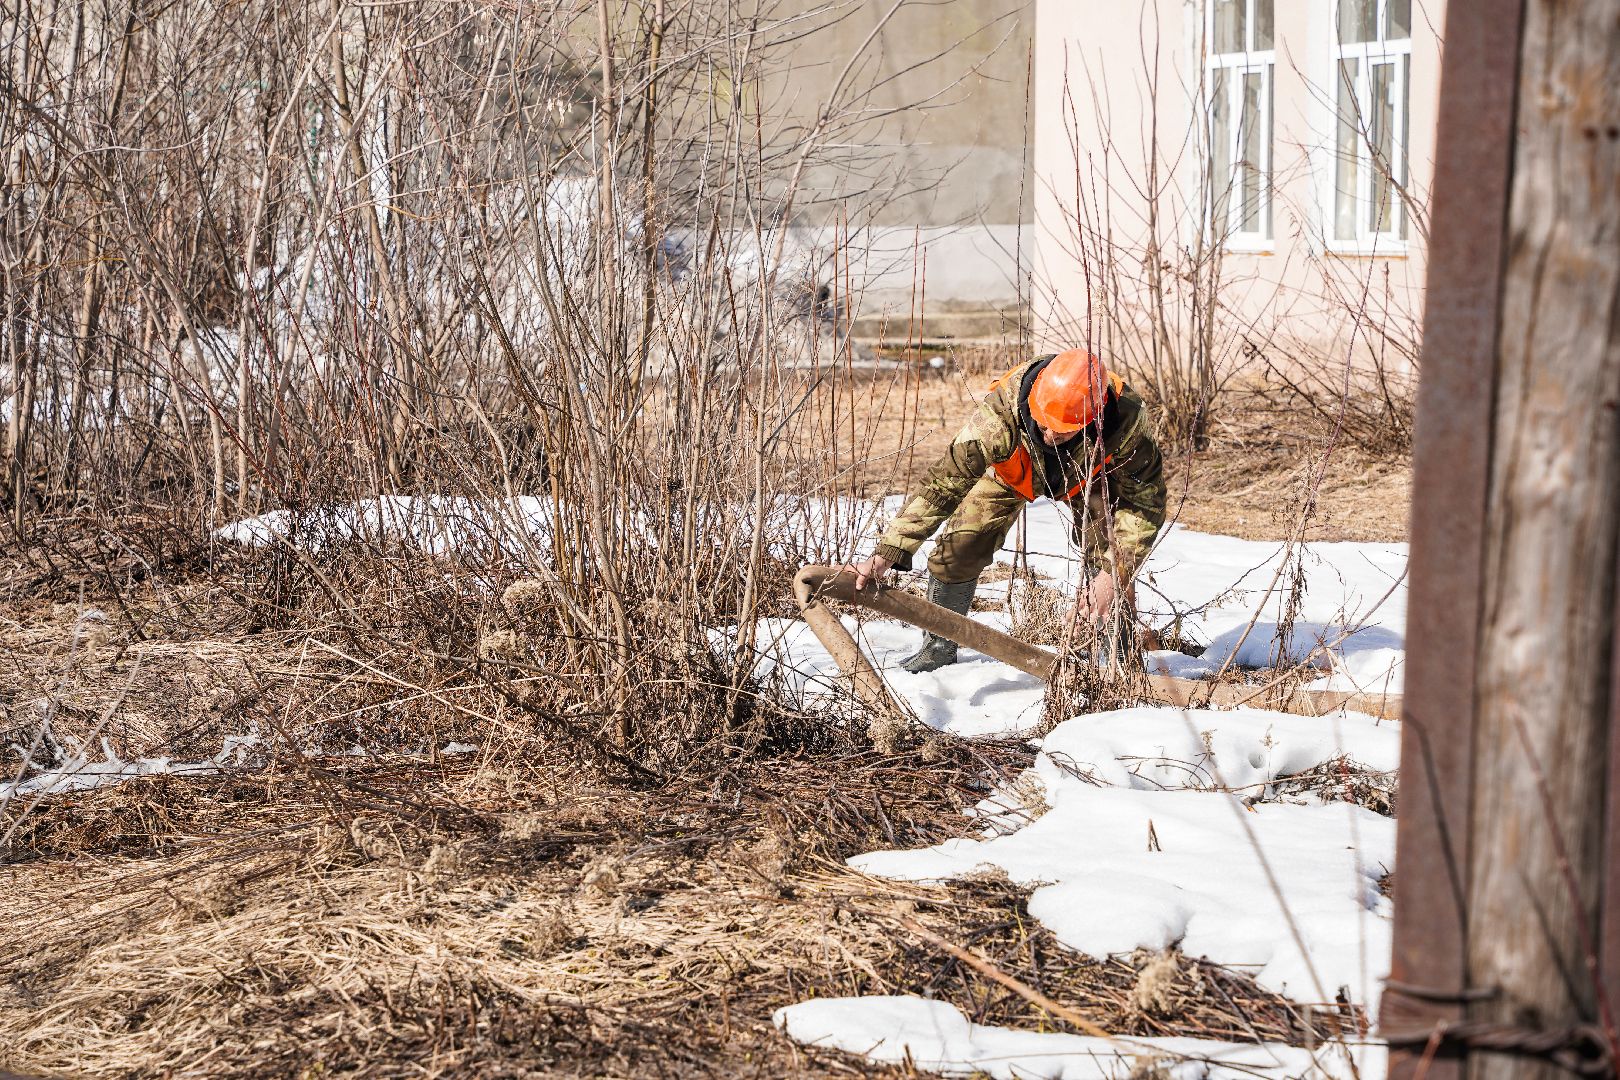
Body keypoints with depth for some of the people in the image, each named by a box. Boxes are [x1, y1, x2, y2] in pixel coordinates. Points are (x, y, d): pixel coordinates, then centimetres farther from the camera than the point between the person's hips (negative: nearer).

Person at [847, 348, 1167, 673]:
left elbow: (1146, 502, -28)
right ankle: (938, 646, 14)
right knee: (958, 548, -10)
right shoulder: (1001, 413, -45)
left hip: (1088, 475, 0)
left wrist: (1112, 574, -37)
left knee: (1108, 555, -18)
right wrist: (887, 554, -54)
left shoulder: (1128, 420, -42)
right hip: (1012, 470, 0)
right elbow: (942, 484, -45)